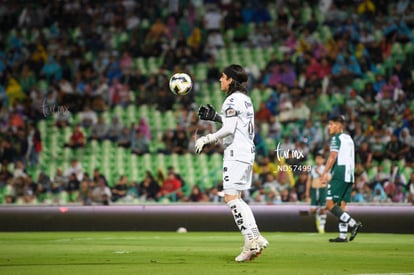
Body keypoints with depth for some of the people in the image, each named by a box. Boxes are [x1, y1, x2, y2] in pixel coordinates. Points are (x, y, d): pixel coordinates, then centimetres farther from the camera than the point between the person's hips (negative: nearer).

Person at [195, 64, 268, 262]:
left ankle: (251, 239, -20)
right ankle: (255, 238, 7)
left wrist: (207, 139, -13)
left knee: (231, 197, -13)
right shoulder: (245, 99, 18)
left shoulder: (233, 100, -11)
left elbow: (229, 129, -20)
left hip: (235, 153, -10)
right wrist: (216, 117, 27)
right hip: (247, 151, 10)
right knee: (236, 198, 13)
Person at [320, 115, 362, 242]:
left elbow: (332, 157, -15)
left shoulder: (336, 138, -6)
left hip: (339, 175, -9)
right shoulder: (349, 139, 20)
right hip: (349, 176, 9)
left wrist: (324, 174, -18)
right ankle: (343, 235, 3)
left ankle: (353, 223, -19)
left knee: (330, 204, -9)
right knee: (341, 205, 8)